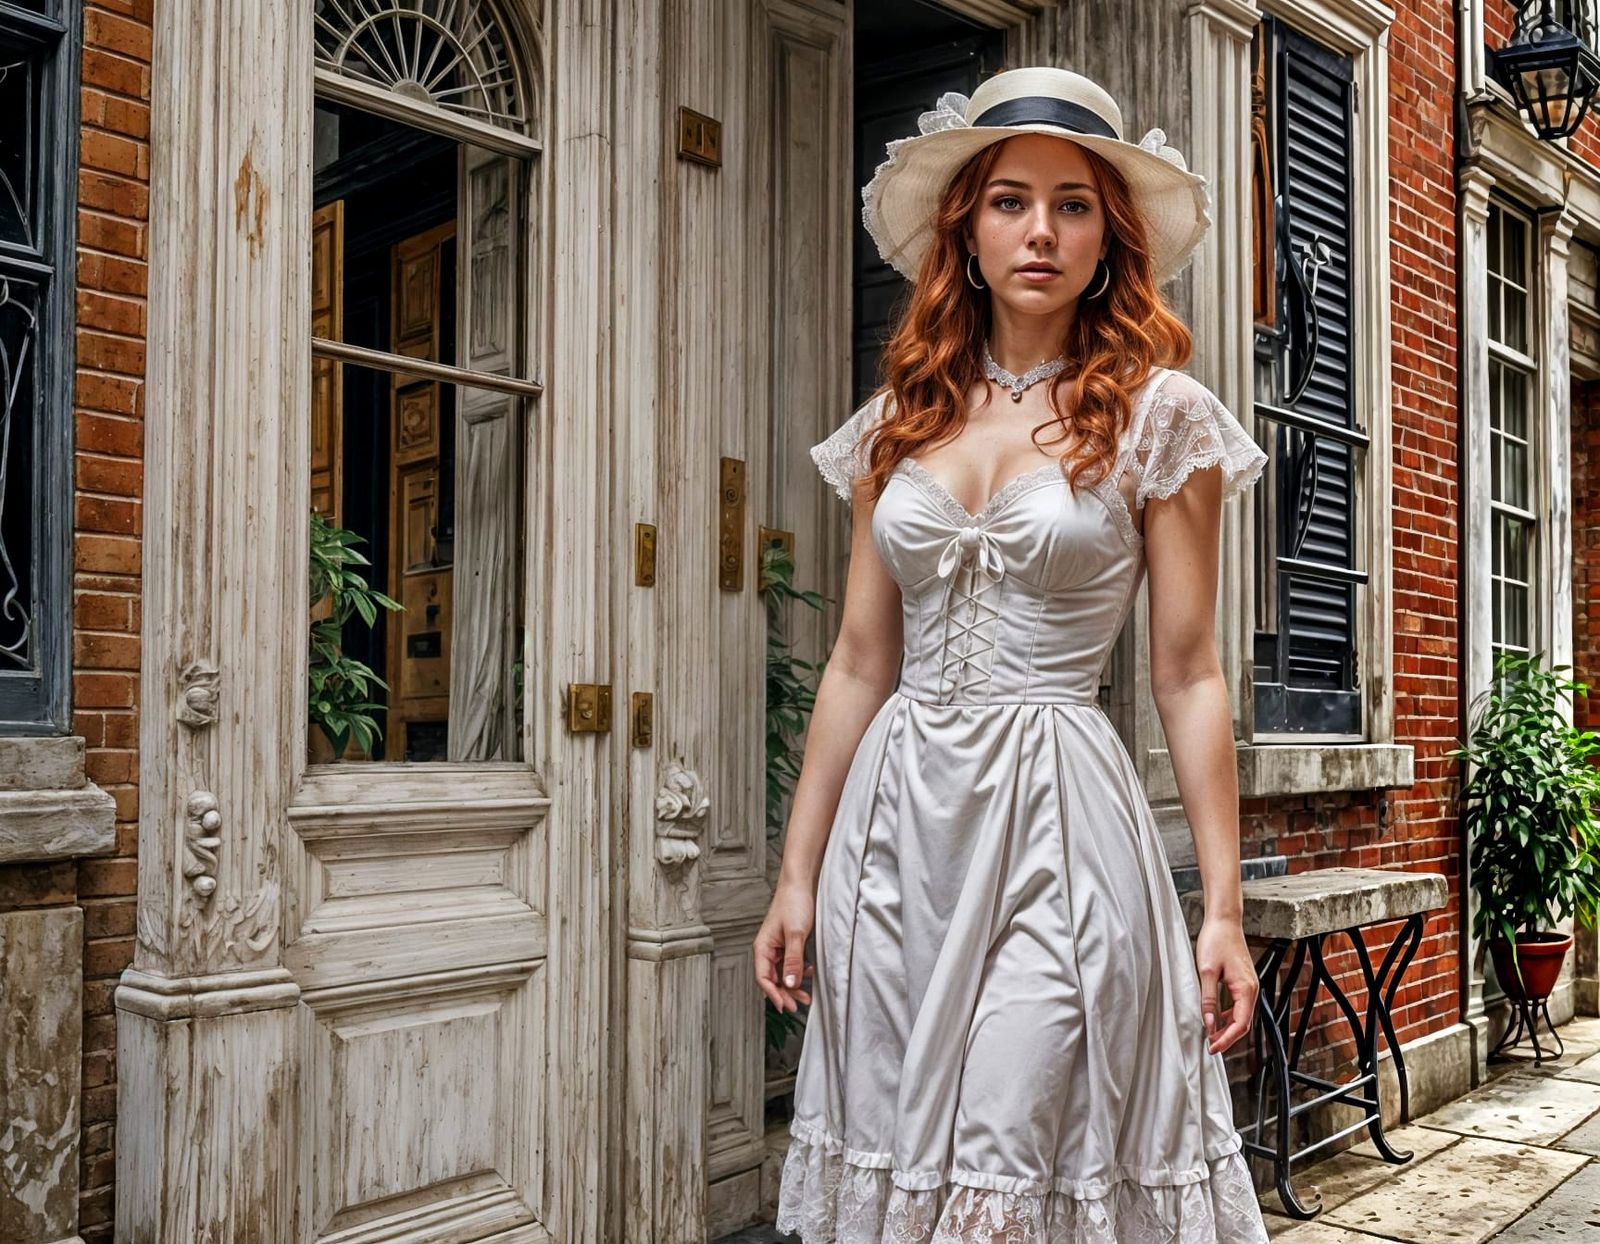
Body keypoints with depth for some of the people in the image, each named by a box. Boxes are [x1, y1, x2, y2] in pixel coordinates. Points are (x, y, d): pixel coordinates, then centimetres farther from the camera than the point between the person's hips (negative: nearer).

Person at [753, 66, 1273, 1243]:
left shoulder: (1158, 416, -1)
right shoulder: (900, 420, 8)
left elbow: (1188, 676, -2)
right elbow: (859, 664, 9)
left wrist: (1224, 906, -5)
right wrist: (799, 874, 8)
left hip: (1058, 822, -4)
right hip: (897, 818, 4)